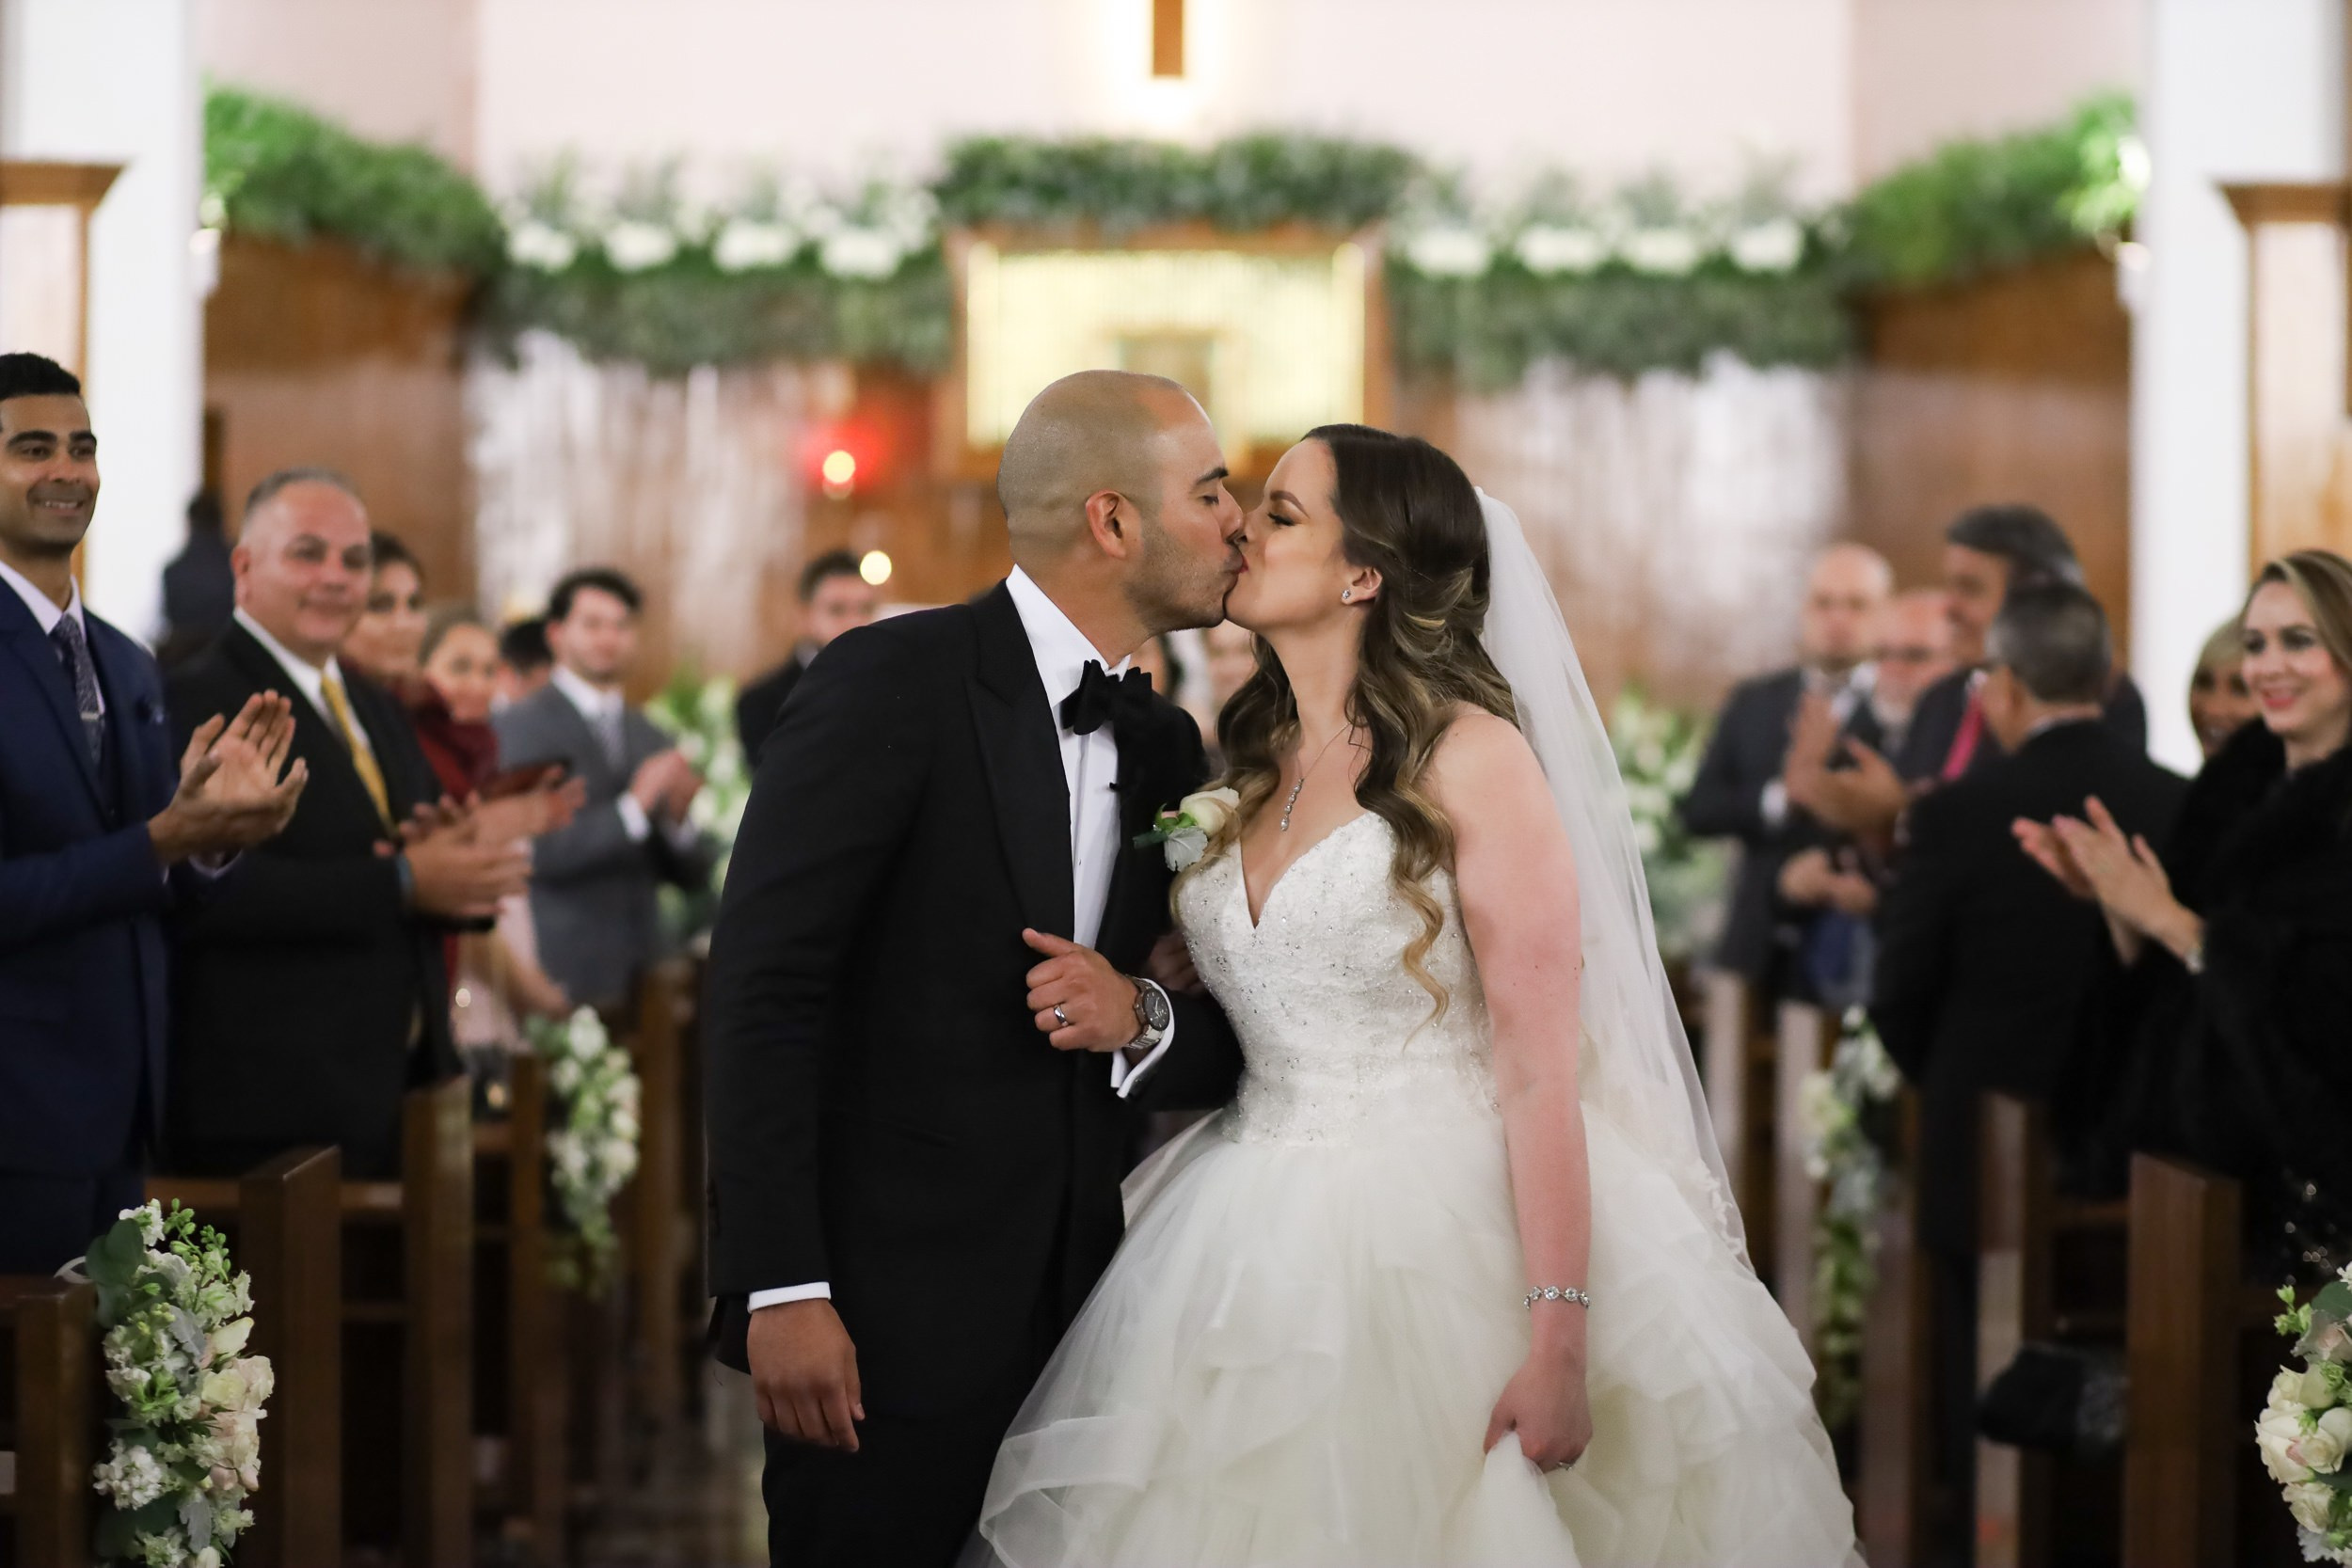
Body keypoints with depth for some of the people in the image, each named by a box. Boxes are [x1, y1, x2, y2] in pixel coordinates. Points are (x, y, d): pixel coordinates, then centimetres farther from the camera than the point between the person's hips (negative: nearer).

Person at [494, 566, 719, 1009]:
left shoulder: (650, 737, 16)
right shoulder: (517, 728, -1)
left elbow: (695, 873, 14)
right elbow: (534, 852, -14)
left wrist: (679, 820, -7)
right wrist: (633, 809, -19)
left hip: (642, 973, 5)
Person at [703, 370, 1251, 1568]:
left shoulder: (1166, 748, 12)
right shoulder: (893, 684, -9)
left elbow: (1230, 1058, 15)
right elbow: (761, 992, -14)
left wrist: (1142, 1021, -9)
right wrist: (780, 1289, -20)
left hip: (1077, 1320, 6)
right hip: (887, 1319, -6)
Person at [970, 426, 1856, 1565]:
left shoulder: (1469, 758, -9)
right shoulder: (1253, 770, 12)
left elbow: (1540, 1068, -15)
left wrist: (1558, 1343, -21)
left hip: (1440, 1251, -6)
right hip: (1261, 1252, 6)